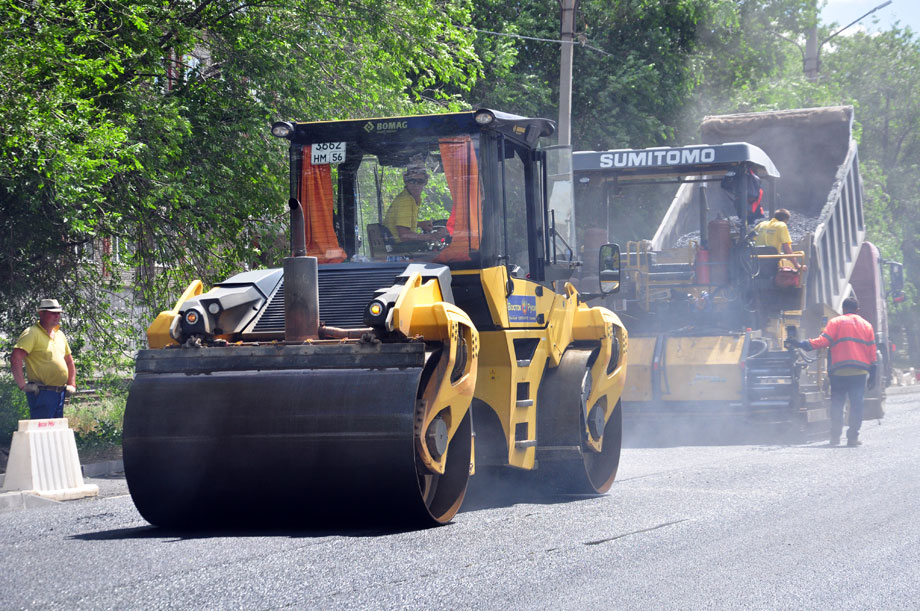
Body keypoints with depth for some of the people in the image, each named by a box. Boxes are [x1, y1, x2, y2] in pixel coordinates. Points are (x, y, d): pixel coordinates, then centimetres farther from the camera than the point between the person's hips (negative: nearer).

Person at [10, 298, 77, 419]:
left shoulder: (59, 334, 16)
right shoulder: (32, 333, -10)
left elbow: (69, 361, 29)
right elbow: (15, 359, -20)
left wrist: (72, 384, 19)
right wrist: (22, 385, -21)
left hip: (60, 394, 8)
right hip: (42, 393, -8)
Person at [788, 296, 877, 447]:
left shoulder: (836, 322, 6)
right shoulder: (866, 325, 15)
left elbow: (824, 341, -7)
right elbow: (872, 351, 12)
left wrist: (803, 344, -2)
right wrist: (872, 375, 15)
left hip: (839, 371, -1)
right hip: (860, 372, 1)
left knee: (837, 403, 6)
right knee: (857, 404, 2)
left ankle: (835, 436, 1)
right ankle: (853, 437, -1)